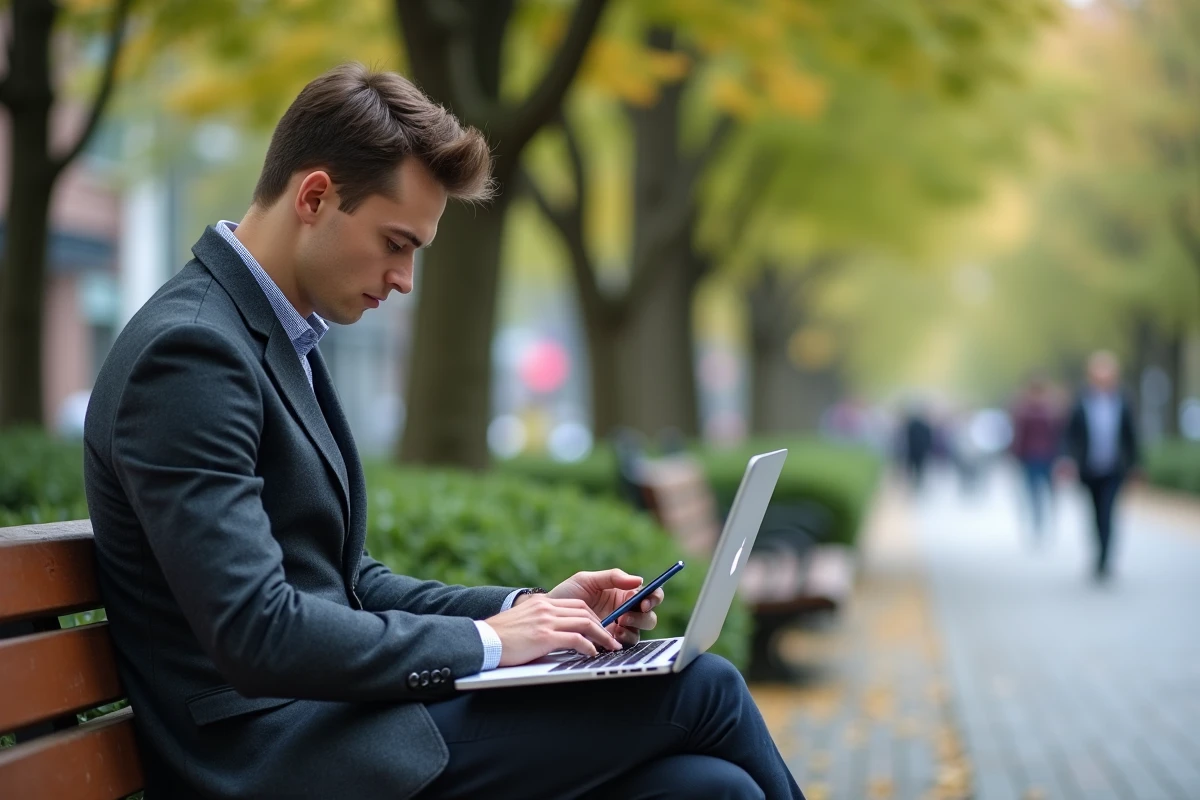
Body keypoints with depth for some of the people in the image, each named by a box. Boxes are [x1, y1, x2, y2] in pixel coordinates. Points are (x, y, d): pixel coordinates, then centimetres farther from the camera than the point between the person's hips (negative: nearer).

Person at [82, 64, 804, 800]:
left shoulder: (278, 342, 14)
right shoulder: (190, 352, -16)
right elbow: (256, 634, -23)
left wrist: (528, 608, 5)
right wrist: (485, 642, -14)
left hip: (328, 721, 9)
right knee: (700, 689, -9)